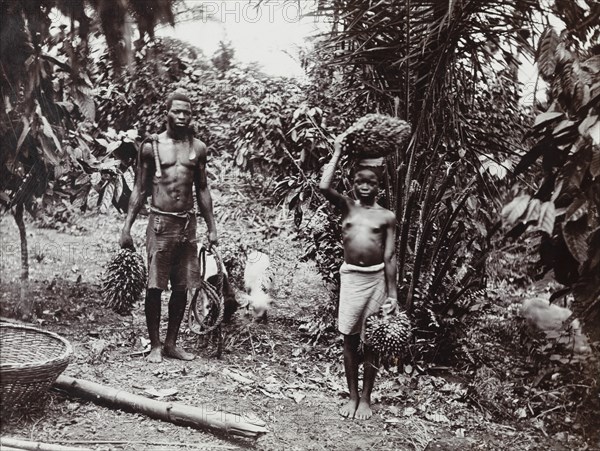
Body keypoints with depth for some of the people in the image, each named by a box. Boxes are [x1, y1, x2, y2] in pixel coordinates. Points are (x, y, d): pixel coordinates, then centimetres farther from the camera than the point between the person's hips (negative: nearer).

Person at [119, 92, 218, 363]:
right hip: (160, 222, -3)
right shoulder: (151, 147, 2)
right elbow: (140, 190, 4)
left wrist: (211, 227, 10)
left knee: (182, 287, 6)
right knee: (154, 287, -2)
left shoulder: (198, 148, 9)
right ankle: (155, 345, 11)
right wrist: (127, 227, -2)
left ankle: (171, 343, 18)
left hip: (188, 223, 3)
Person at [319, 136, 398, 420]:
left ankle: (365, 398, 21)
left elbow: (390, 256, 1)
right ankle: (352, 396, 22)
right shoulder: (346, 207, 4)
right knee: (349, 339, 7)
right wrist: (337, 154, -7)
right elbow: (324, 187, -15)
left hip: (376, 278, 0)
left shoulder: (386, 217, 2)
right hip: (351, 276, 1)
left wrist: (392, 293, -3)